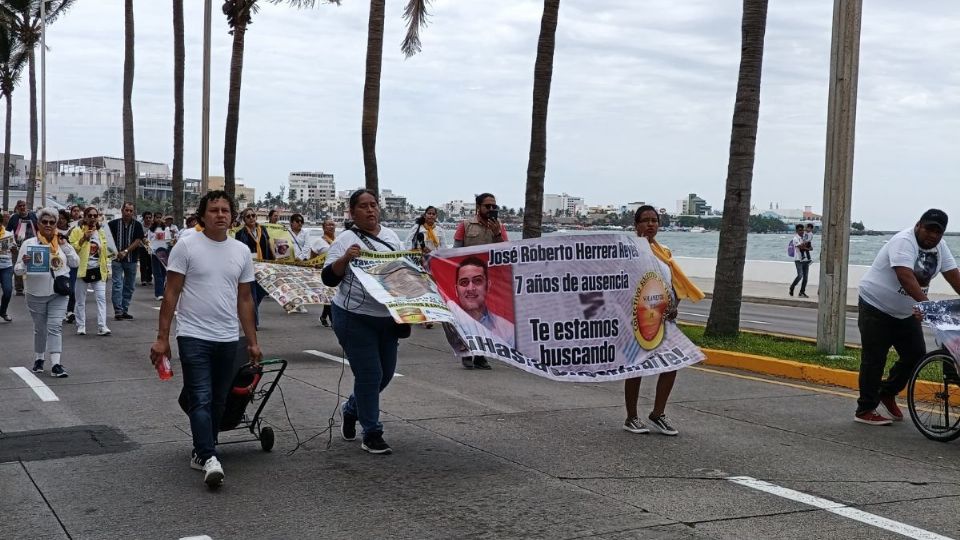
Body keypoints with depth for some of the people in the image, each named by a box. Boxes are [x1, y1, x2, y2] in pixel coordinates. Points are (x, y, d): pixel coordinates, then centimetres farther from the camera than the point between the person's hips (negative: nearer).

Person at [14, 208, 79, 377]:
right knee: (40, 328, 10)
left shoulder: (62, 242, 5)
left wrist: (65, 247, -7)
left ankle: (56, 364, -13)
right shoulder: (29, 244, -3)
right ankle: (39, 359, 29)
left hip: (58, 293, 1)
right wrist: (24, 263, -26)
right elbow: (18, 270, -4)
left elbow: (75, 263, 5)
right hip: (36, 293, -1)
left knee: (55, 326, -8)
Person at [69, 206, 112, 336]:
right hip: (82, 270, -3)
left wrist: (107, 269, 13)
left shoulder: (101, 232, 11)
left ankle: (102, 327, -7)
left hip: (98, 270, 3)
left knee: (101, 298, -6)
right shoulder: (77, 231, -2)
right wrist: (84, 238, -20)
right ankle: (81, 327, 15)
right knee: (81, 300, 5)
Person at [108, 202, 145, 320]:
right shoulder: (113, 224, 1)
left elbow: (138, 241, -5)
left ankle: (124, 310, 16)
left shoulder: (137, 225, 2)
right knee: (117, 285, -9)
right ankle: (118, 311, -12)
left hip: (131, 260, 2)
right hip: (117, 259, -2)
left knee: (129, 286, 7)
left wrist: (126, 251, -16)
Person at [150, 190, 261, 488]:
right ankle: (209, 458, -15)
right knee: (201, 400, -11)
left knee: (217, 402, 11)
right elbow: (171, 294, -4)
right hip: (194, 337, -5)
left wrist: (252, 341, 11)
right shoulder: (187, 246, -5)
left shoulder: (242, 251, 8)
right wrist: (162, 338, -8)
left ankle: (201, 452, 22)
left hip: (228, 339, 5)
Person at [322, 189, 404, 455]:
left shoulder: (391, 236, 11)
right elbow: (329, 278, -12)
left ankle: (351, 410, 38)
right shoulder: (346, 240, -7)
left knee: (385, 373, 13)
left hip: (388, 317, 6)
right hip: (355, 318, -6)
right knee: (369, 375, -5)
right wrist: (345, 258, -29)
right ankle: (372, 434, 8)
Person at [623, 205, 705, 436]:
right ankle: (631, 418, 15)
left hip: (664, 316, 6)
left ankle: (658, 414, 15)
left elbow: (676, 283, 13)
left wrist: (674, 306, -3)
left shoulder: (663, 252, 14)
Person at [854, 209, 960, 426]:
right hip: (876, 307, -8)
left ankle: (887, 393, 25)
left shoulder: (939, 247, 3)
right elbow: (906, 276, -36)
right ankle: (865, 410, 4)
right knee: (874, 360, -4)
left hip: (905, 312, 8)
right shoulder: (904, 242, -24)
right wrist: (925, 302, -46)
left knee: (916, 355, 5)